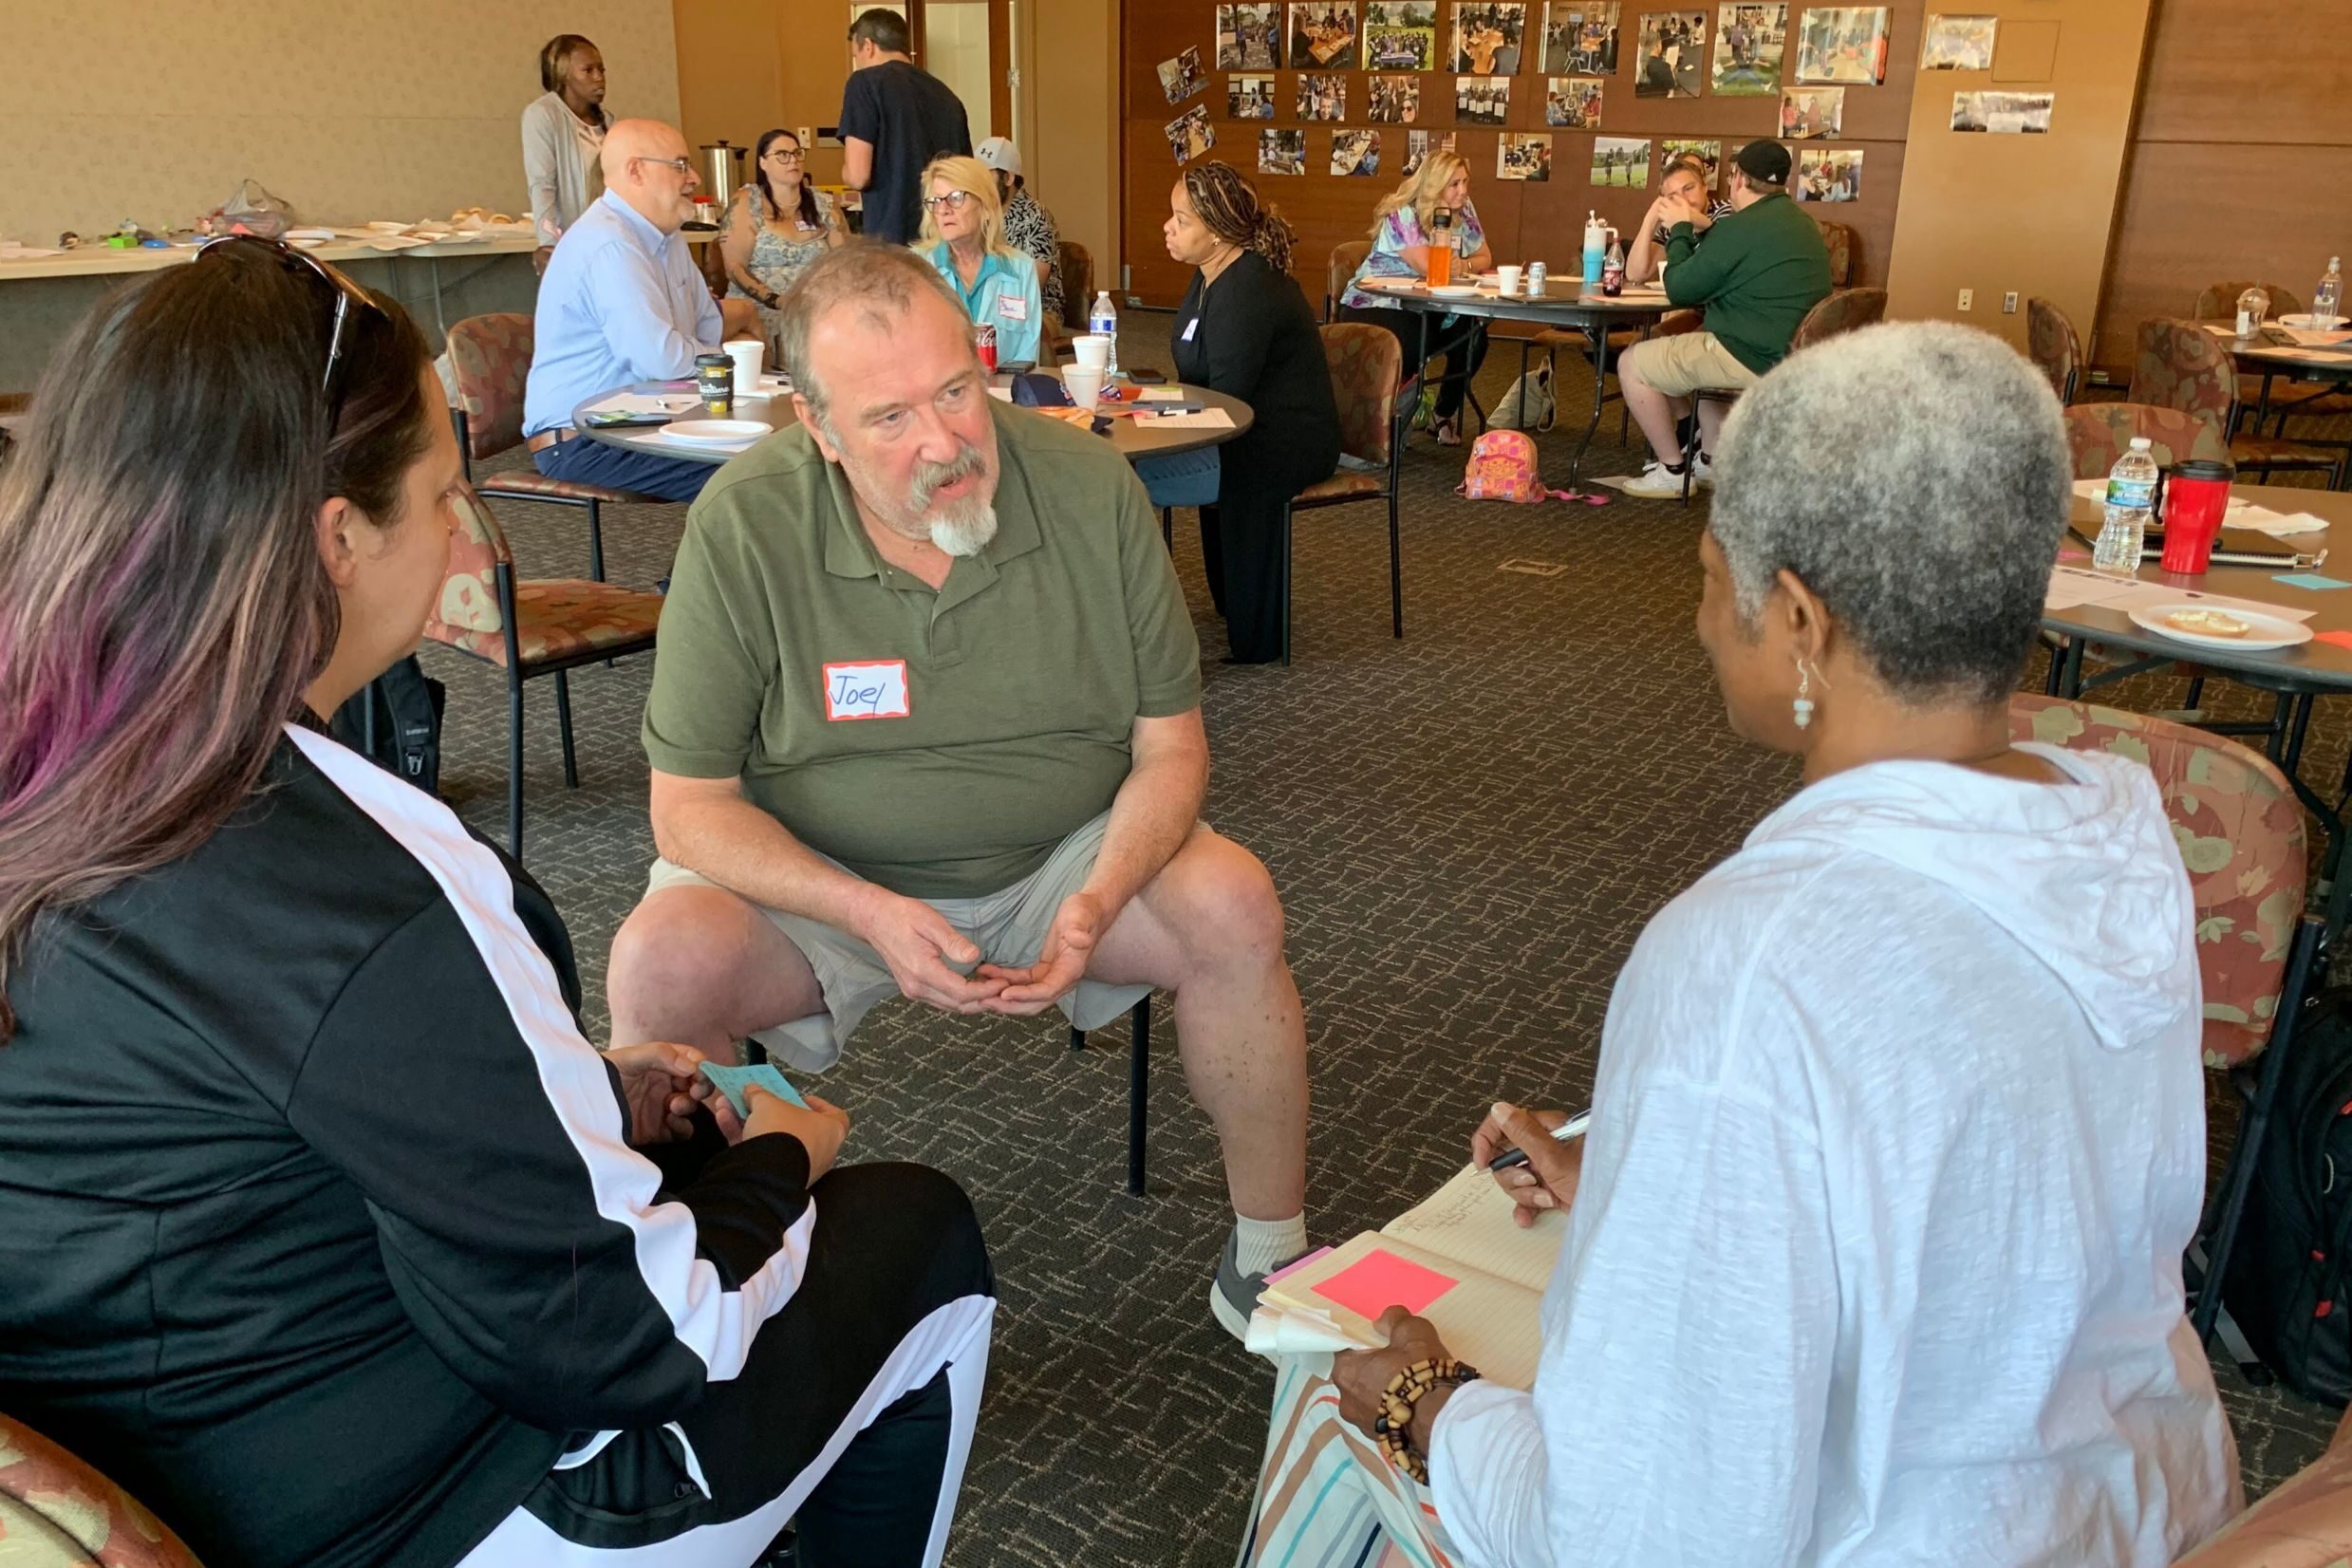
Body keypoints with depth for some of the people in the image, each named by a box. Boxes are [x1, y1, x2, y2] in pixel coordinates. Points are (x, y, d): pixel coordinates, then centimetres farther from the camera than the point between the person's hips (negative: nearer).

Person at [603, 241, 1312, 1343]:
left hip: (1060, 858, 2)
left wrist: (1098, 901, -26)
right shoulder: (743, 528, -18)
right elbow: (690, 804, -12)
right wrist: (872, 917, -28)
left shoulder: (1089, 486, -13)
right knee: (662, 963, -29)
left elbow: (1170, 747, -6)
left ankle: (1269, 1256, -1)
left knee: (1233, 906, -24)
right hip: (815, 878, -1)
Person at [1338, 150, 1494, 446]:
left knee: (1472, 337, -18)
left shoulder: (1463, 210, 6)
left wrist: (1465, 265, -12)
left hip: (1425, 310, 7)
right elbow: (1428, 267, -27)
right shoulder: (1402, 214, -15)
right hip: (1374, 305, -7)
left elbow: (1485, 258, 10)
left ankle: (1446, 413, 6)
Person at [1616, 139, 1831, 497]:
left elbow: (1679, 290, -9)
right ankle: (1711, 460, 31)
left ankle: (1672, 471, 6)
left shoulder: (1742, 227, -18)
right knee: (1691, 352, 34)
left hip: (1754, 361, -10)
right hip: (1794, 356, 10)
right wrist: (1707, 228, 29)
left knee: (1633, 364, 1)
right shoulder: (1802, 224, 12)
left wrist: (1681, 229, 4)